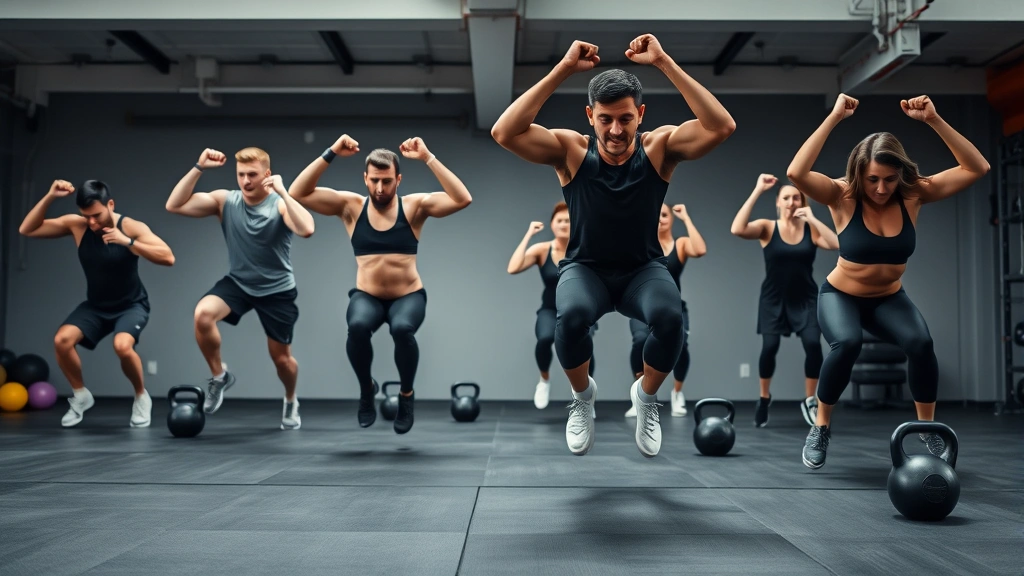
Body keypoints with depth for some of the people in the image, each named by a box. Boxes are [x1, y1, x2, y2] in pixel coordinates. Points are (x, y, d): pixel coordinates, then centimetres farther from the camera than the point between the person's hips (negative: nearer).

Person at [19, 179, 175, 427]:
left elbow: (168, 258, -32)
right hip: (95, 306, 4)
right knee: (62, 340, -20)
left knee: (122, 346, -32)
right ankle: (81, 395, 7)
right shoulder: (76, 224, -11)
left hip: (131, 305, -4)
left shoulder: (131, 227, -22)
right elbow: (27, 230, -10)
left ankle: (141, 397, -3)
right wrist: (49, 197, -23)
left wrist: (128, 242, -42)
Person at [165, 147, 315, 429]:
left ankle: (291, 401, 42)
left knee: (281, 358, 8)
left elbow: (306, 229, -38)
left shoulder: (280, 204, -18)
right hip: (237, 283, 2)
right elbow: (174, 205, -17)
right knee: (202, 314, -28)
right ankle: (219, 376, -3)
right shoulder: (225, 201, -10)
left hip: (277, 290, -2)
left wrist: (282, 192, -38)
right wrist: (199, 168, -23)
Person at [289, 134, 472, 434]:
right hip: (366, 296, 1)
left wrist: (428, 158, -22)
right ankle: (366, 389, -2)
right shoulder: (350, 205, -1)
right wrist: (330, 153, -16)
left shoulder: (415, 206, -4)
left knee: (402, 329, -35)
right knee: (358, 326, -34)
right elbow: (298, 193, -9)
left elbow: (462, 199, -18)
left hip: (409, 296, -1)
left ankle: (406, 394, -4)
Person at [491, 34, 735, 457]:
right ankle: (582, 395, 1)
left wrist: (665, 63, -29)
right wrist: (564, 69, -30)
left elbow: (722, 127, -26)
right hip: (585, 268, 0)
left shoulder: (659, 147, -11)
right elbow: (504, 132, -27)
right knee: (571, 317, -35)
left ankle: (646, 396, 3)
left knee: (670, 319, -32)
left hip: (643, 269, 1)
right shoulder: (571, 150, -13)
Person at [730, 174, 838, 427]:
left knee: (813, 344, -17)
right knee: (769, 347, -13)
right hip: (774, 300, -1)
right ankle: (764, 398, 15)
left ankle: (809, 401, 6)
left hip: (805, 300, 1)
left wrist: (812, 218, -20)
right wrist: (757, 191, -25)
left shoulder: (811, 229, -1)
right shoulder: (767, 228, -6)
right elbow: (737, 229, -26)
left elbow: (837, 244, -19)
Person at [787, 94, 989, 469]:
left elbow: (977, 168, -18)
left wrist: (933, 120, -27)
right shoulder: (843, 196, -21)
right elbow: (796, 173, -39)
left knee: (920, 343, -27)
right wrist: (834, 117, -37)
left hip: (889, 299, 3)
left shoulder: (914, 196, -13)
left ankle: (927, 428, -2)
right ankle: (821, 427, -11)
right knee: (847, 343, -34)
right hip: (840, 296, -2)